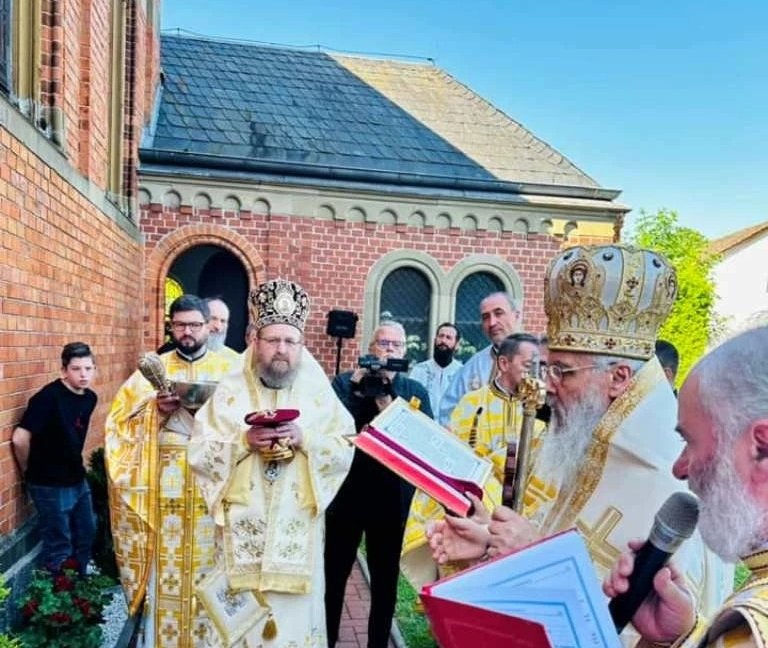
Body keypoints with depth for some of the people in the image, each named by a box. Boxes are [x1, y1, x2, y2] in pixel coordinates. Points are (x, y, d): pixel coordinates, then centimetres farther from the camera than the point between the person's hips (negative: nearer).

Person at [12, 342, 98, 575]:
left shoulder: (90, 397, 0)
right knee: (59, 547, 5)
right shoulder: (49, 396, -23)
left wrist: (75, 465, 15)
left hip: (78, 480, 8)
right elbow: (19, 439, -23)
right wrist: (30, 471, -9)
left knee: (86, 535, 21)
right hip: (51, 485, -8)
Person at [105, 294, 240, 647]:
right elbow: (121, 422, 3)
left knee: (208, 569, 5)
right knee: (166, 568, 5)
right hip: (164, 488, 1)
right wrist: (157, 411, -13)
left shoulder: (228, 369, 6)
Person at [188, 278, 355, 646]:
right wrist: (244, 441, -16)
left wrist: (303, 438, -18)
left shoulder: (319, 393, 3)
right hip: (243, 529, 0)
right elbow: (199, 453, -1)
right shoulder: (229, 391, 3)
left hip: (297, 529, 0)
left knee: (295, 613, 7)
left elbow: (346, 452, -2)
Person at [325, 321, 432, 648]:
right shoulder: (345, 382, 1)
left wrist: (389, 405, -21)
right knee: (334, 572, 12)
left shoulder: (416, 392, 3)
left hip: (392, 498, 1)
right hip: (346, 493, 0)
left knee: (385, 577, 14)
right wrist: (356, 384, -20)